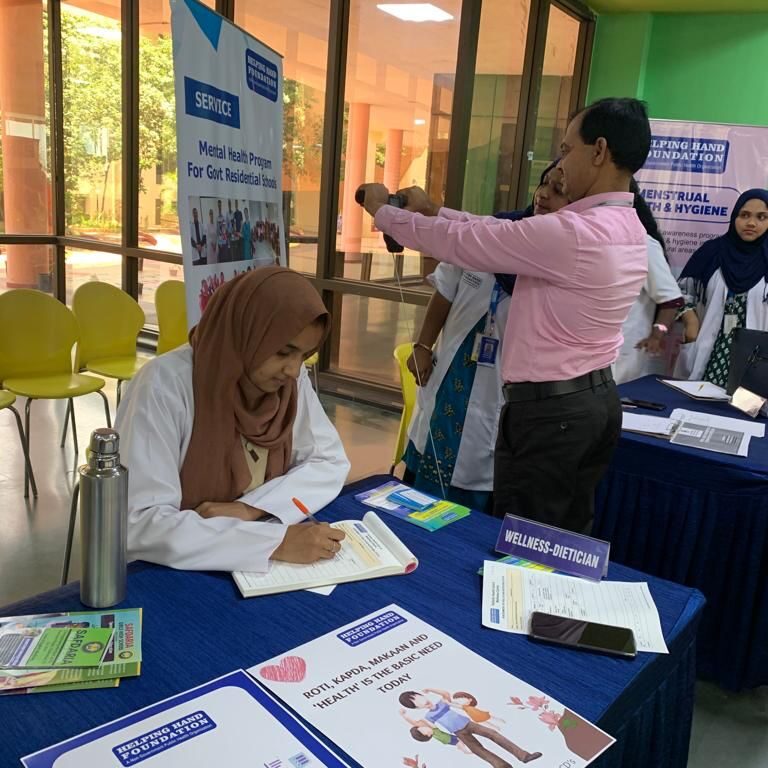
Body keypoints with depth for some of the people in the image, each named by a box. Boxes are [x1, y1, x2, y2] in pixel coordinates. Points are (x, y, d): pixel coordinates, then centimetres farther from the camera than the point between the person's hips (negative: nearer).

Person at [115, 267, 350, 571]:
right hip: (173, 572, -3)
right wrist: (277, 541, -30)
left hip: (258, 568, 4)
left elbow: (330, 461, -2)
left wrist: (249, 509, -16)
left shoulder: (289, 377, -6)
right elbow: (140, 526, -25)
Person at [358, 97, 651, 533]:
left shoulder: (570, 232, -22)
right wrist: (435, 211, 14)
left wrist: (383, 210, 1)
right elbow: (502, 233, 12)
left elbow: (462, 243, -14)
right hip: (600, 399, 9)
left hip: (548, 408, -9)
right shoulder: (630, 230, 8)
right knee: (570, 538, 20)